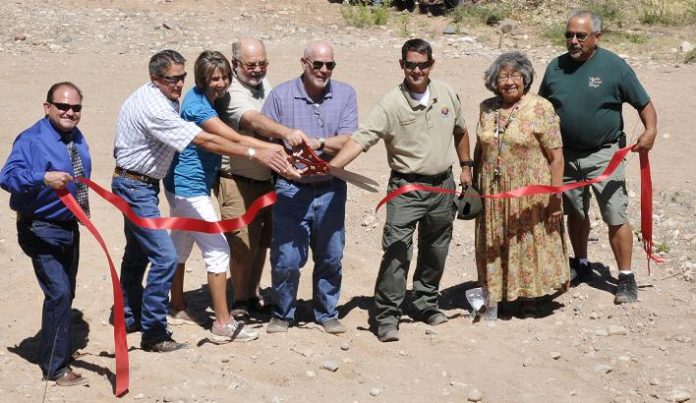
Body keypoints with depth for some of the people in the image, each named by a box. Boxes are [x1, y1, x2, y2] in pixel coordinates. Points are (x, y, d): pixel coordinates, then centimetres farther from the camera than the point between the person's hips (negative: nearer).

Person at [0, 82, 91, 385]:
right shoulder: (31, 140, -20)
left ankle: (57, 351, 37)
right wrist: (44, 178, -45)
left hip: (70, 226, 8)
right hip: (41, 230, -8)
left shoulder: (77, 138, 6)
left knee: (66, 294, 18)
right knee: (58, 293, -17)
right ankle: (55, 368, -6)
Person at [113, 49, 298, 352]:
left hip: (141, 184, 11)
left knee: (137, 253, 22)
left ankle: (129, 317, 37)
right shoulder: (153, 108, -27)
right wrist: (255, 154, -30)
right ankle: (153, 334, -5)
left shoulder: (164, 99, 5)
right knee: (164, 257, -13)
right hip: (135, 187, -11)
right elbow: (205, 141, -30)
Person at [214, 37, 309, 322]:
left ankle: (253, 294, 32)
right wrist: (286, 132, -55)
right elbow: (255, 121, -39)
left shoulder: (264, 84, 7)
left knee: (262, 241, 16)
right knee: (243, 245, -5)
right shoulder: (232, 94, -20)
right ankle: (240, 301, 13)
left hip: (266, 178, 8)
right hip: (238, 181, -8)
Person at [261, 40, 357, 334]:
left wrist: (317, 142, -20)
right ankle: (282, 314, 21)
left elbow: (347, 141, -8)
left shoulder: (345, 95, 2)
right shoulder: (281, 95, -2)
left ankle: (327, 313, 30)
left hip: (330, 190, 2)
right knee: (286, 259, 1)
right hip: (291, 190, -2)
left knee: (331, 257, 13)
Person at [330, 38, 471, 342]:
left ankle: (426, 303, 34)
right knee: (396, 252, -11)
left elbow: (460, 131, 20)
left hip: (443, 185, 5)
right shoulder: (391, 104, -13)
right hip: (406, 188, -4)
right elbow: (360, 139, -23)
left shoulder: (447, 95, 3)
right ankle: (387, 316, -3)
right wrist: (331, 166, -36)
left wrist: (466, 166, 20)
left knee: (435, 251, 16)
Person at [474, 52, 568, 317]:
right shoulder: (487, 109, 5)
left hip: (530, 196, -4)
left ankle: (529, 298, 21)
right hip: (493, 195, 4)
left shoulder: (540, 109, -10)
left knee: (529, 245, 7)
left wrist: (555, 198, -15)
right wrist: (473, 186, 13)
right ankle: (496, 295, 26)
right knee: (495, 248, 13)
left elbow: (556, 156, -12)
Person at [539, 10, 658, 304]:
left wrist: (650, 130, -22)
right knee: (575, 214, 17)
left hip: (603, 155, -4)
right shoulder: (555, 68, 2)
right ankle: (581, 265, 35)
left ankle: (626, 278, 2)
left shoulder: (614, 66, -9)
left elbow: (644, 103, -5)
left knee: (616, 217, -7)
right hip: (566, 155, 4)